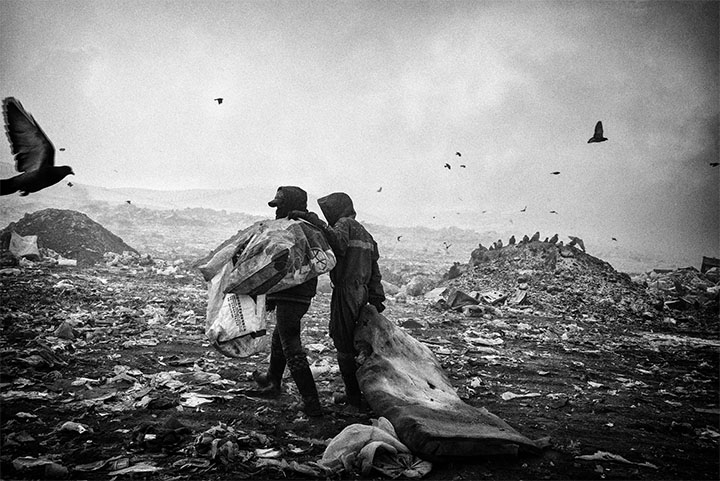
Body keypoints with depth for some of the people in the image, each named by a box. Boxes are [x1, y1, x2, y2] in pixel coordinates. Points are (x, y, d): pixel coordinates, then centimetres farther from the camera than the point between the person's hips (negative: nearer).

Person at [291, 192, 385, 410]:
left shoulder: (345, 224, -5)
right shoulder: (364, 234, 23)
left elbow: (337, 241, -30)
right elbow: (374, 271, 19)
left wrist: (313, 221, -34)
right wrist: (376, 299, 18)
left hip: (346, 292, -9)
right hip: (360, 292, 9)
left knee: (344, 345, -2)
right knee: (351, 343, 17)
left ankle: (355, 396, 3)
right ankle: (355, 394, 24)